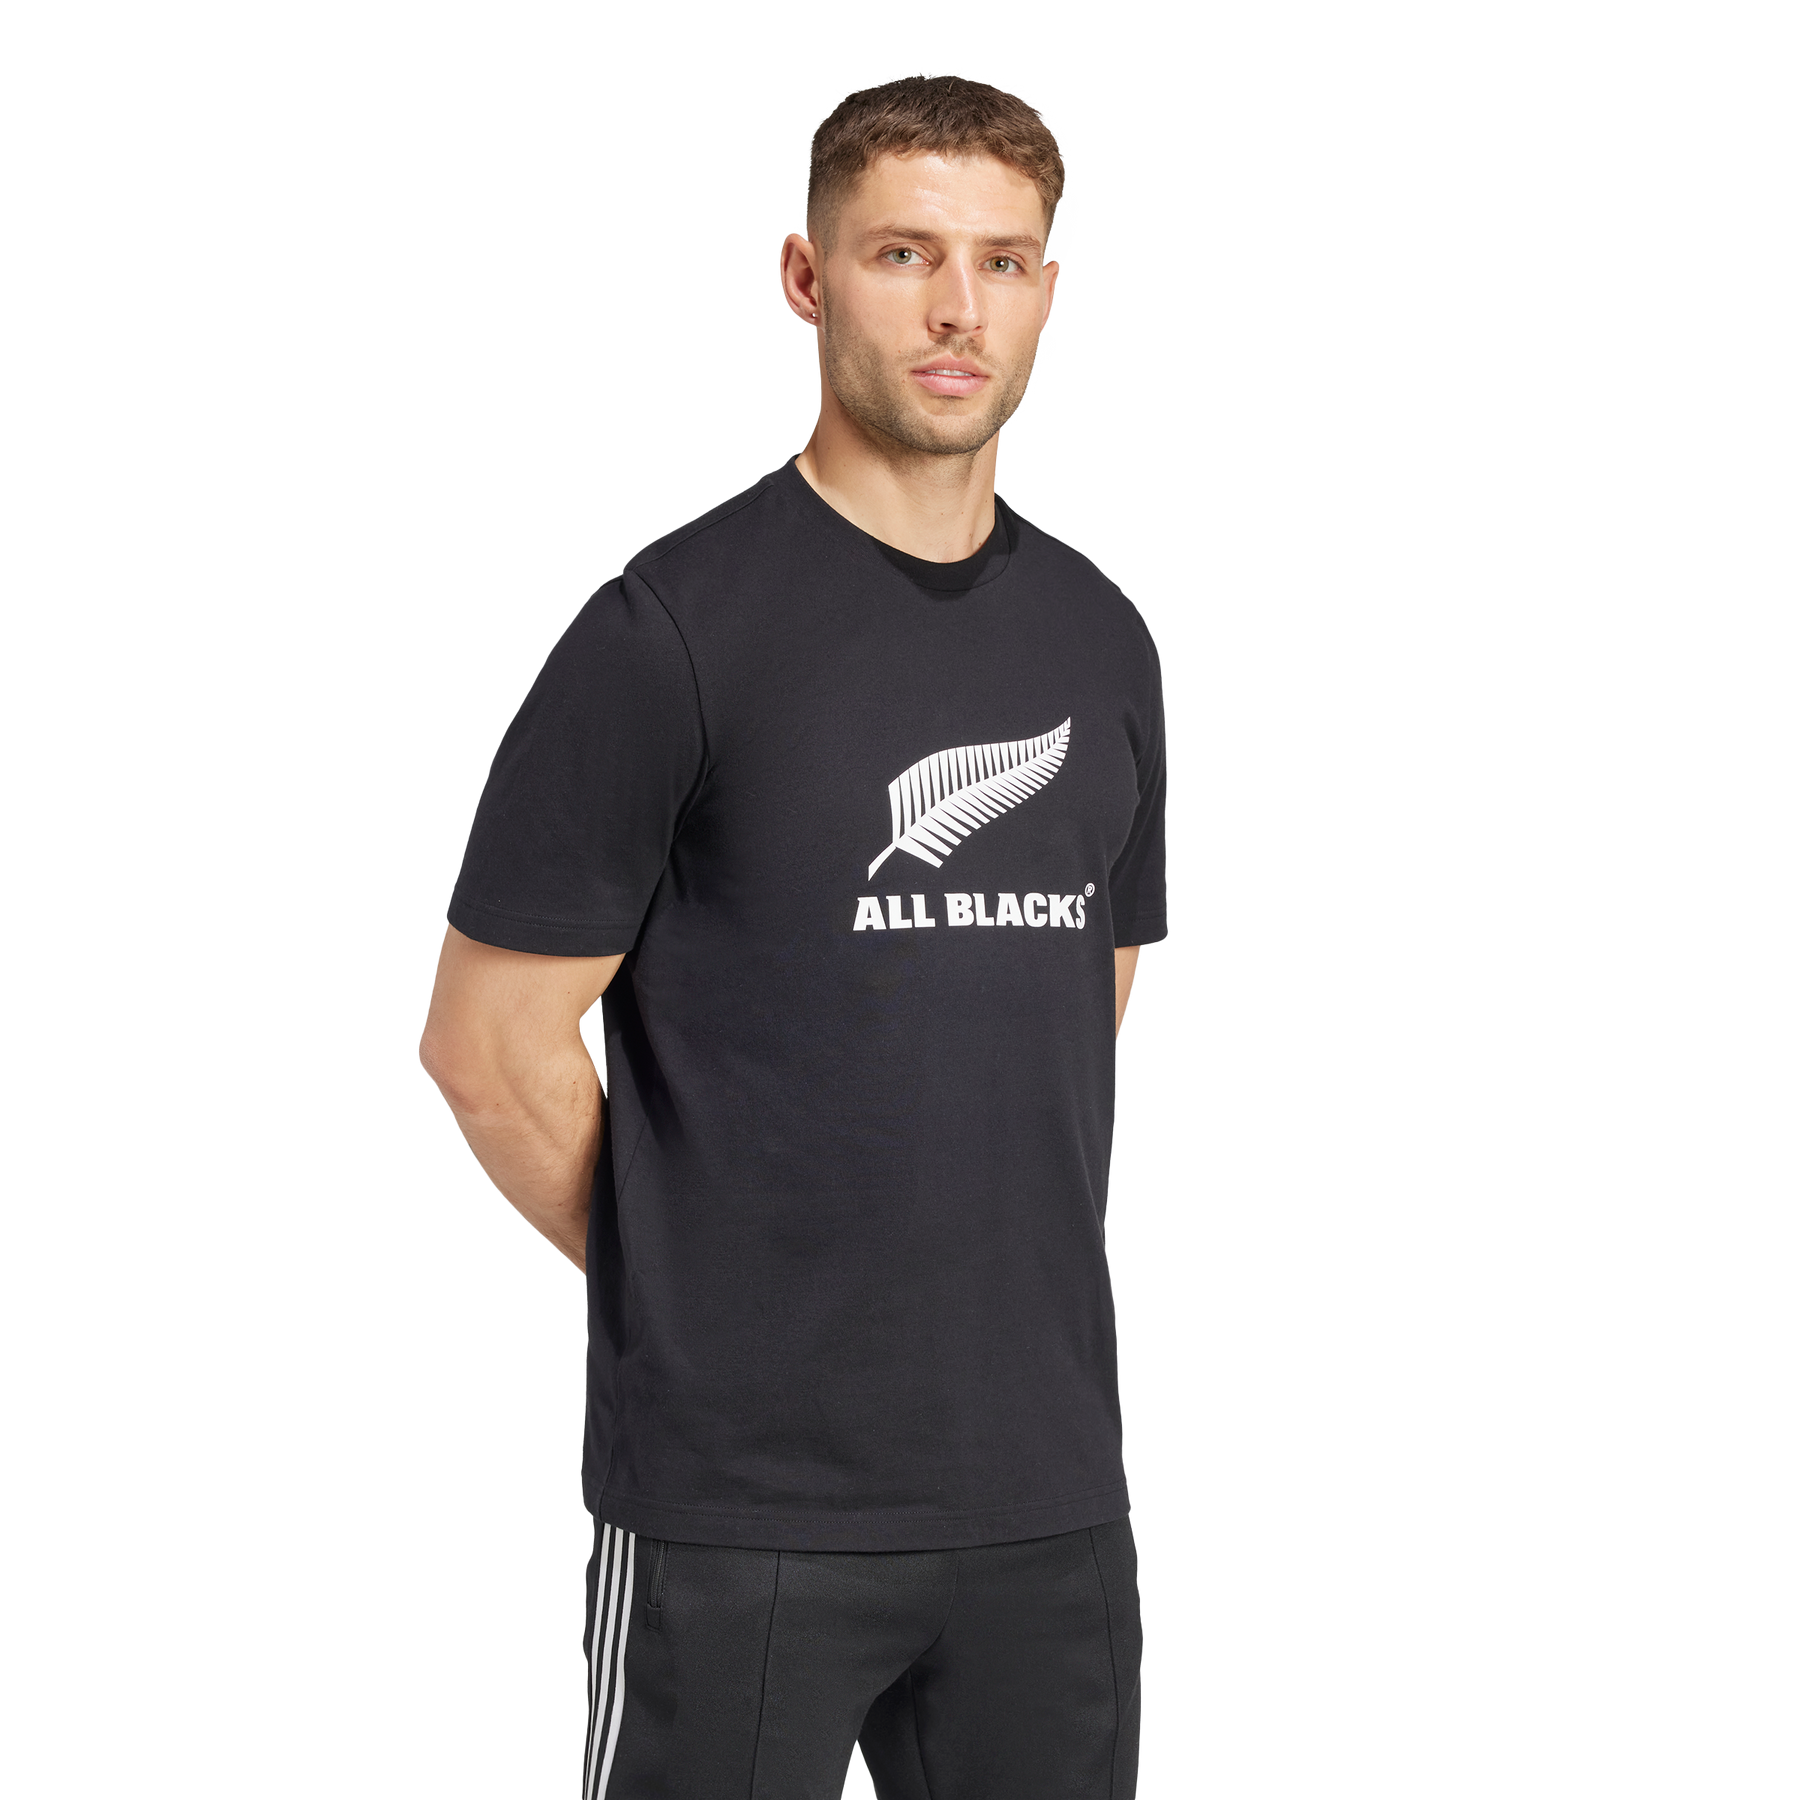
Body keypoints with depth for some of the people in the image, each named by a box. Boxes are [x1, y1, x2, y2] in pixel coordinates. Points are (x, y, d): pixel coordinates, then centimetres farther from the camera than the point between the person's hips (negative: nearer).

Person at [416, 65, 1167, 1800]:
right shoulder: (672, 629, -10)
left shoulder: (1104, 640, 9)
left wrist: (989, 1288, 12)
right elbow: (486, 1039, -8)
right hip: (746, 1503, -5)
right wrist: (697, 1300, -2)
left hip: (1050, 1482, 6)